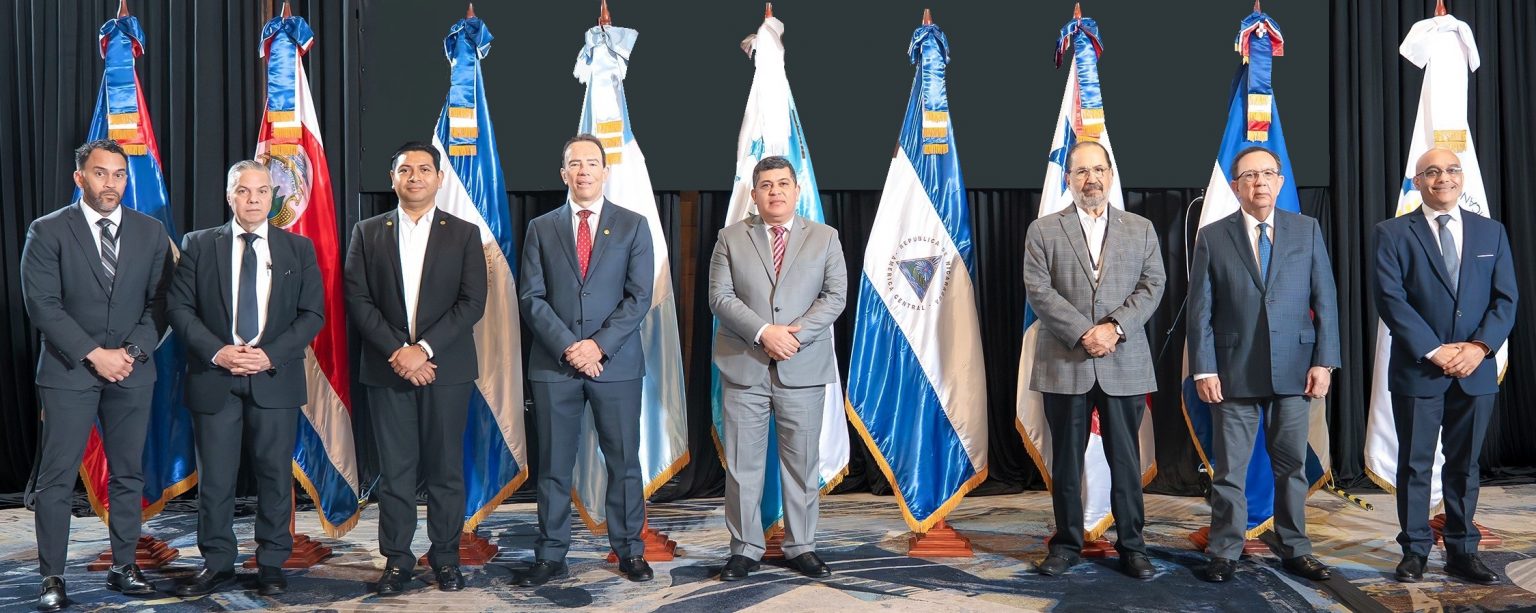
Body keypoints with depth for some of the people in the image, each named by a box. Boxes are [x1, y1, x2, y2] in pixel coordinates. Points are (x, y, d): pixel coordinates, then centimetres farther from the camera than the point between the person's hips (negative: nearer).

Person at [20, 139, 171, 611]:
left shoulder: (151, 232, 7)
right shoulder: (48, 232, -2)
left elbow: (159, 303, 6)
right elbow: (42, 305, -8)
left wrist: (132, 351, -8)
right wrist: (94, 354, -15)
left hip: (133, 372, 3)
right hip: (68, 371, -3)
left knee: (128, 475, 8)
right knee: (56, 479, -1)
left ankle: (123, 568, 17)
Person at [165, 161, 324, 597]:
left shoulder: (298, 248, 7)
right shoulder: (198, 245, 7)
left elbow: (313, 313, 2)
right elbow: (179, 307, 2)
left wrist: (270, 354, -11)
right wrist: (216, 351, -12)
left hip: (275, 377, 0)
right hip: (214, 378, 0)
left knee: (275, 475, 4)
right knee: (214, 477, 4)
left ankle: (271, 564, 14)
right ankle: (217, 563, 16)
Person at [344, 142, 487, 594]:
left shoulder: (464, 234, 6)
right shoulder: (368, 233, 9)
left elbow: (472, 302, -3)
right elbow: (358, 301, 1)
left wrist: (423, 348, -12)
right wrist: (398, 351, -10)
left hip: (446, 368, 0)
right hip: (386, 369, 1)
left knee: (445, 468, 4)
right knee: (395, 469, 3)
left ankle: (446, 558, 14)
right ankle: (396, 560, 11)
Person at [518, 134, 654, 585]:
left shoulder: (633, 226, 5)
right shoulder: (541, 228, 8)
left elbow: (639, 297, -2)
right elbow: (532, 298, 1)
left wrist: (599, 345, -12)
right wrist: (568, 347, -11)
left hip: (616, 362, -1)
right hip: (553, 364, 1)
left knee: (623, 461, 5)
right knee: (554, 466, 6)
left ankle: (629, 551, 17)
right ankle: (550, 556, 14)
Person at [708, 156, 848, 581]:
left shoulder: (824, 238, 8)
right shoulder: (731, 238, 6)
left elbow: (835, 296, 1)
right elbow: (720, 297, -2)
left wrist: (797, 333, -14)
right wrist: (764, 332, -16)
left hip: (804, 368, 0)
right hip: (744, 367, 0)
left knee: (802, 463, 6)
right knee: (742, 464, 3)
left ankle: (801, 547, 17)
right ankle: (745, 548, 13)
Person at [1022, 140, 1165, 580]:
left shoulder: (1140, 229, 11)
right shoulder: (1043, 231, 5)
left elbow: (1152, 286, 2)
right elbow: (1039, 291, -4)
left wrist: (1114, 327, -13)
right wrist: (1083, 334, -14)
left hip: (1124, 364, 1)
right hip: (1064, 363, -1)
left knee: (1126, 459, 6)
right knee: (1066, 459, 7)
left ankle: (1131, 546, 16)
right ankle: (1067, 544, 17)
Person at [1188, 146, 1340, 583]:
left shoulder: (1306, 230, 6)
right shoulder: (1212, 237, 1)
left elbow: (1325, 300, 4)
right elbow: (1200, 310, -1)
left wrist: (1324, 361, -3)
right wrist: (1204, 370, -7)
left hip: (1294, 370, 2)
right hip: (1234, 372, -1)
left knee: (1292, 465, 10)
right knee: (1229, 468, 5)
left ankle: (1294, 549, 22)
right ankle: (1224, 552, 15)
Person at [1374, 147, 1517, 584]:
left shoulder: (1491, 232, 10)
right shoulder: (1393, 233, 0)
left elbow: (1505, 298, 5)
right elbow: (1391, 299, -9)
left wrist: (1480, 345, -11)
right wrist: (1434, 351, -15)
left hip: (1476, 370, 3)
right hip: (1418, 370, -3)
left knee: (1464, 466, 9)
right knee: (1415, 466, 3)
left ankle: (1462, 553, 17)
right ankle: (1415, 552, 12)